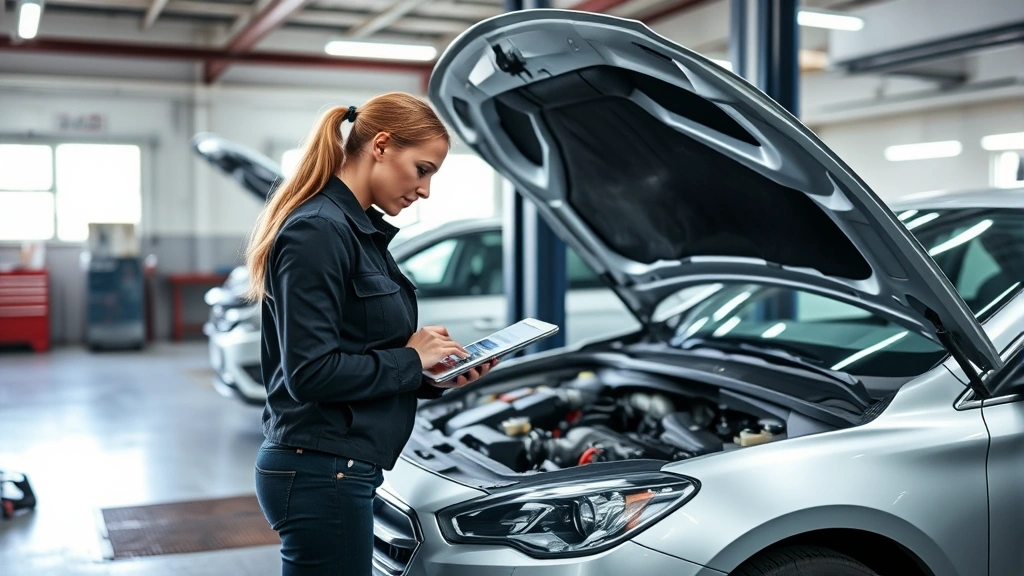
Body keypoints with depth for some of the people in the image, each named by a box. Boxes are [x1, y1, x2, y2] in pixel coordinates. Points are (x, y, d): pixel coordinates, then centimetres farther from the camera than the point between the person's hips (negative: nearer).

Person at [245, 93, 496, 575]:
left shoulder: (362, 231, 13)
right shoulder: (318, 231, -17)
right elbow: (310, 372, -23)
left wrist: (437, 375, 3)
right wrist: (410, 359, -13)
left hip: (336, 471, 10)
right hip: (322, 475, -10)